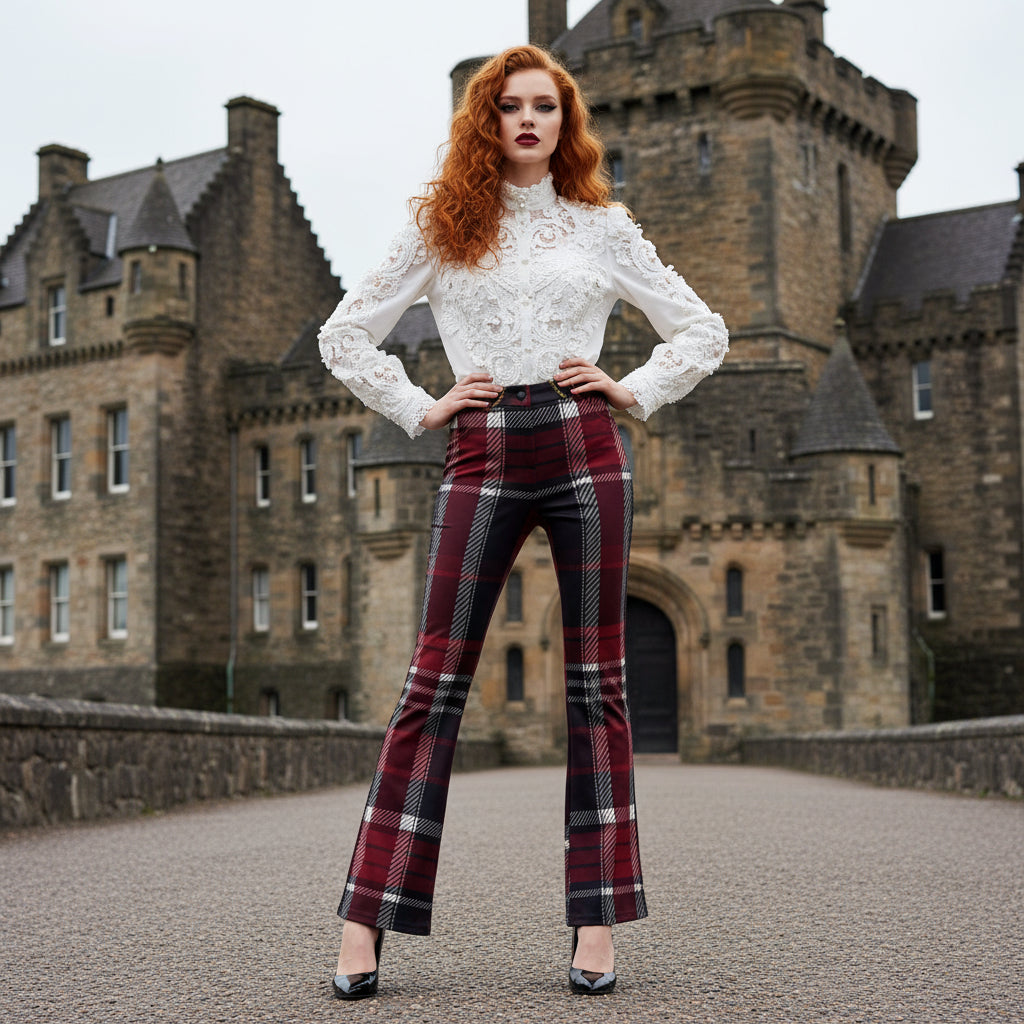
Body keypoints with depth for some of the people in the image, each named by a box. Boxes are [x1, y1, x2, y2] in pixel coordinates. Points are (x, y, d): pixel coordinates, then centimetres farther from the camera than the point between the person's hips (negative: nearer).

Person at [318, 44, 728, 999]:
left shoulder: (602, 227, 13)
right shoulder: (440, 224, 11)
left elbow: (702, 330, 18)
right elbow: (345, 335, 13)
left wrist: (633, 390, 4)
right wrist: (419, 410, 4)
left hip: (584, 452, 1)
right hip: (482, 457, -1)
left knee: (597, 684, 0)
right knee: (435, 683, -6)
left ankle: (596, 922, 6)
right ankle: (364, 922, -3)